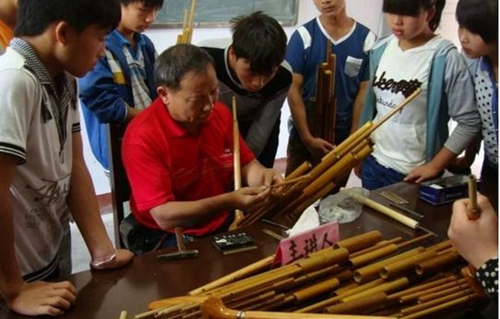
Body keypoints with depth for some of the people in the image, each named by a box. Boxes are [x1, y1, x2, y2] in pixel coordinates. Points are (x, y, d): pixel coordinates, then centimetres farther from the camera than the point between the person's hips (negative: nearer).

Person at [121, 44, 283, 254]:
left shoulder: (219, 113, -4)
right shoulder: (142, 138, -22)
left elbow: (246, 164, 6)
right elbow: (164, 216, -25)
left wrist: (262, 175, -17)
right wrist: (229, 202, -34)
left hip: (225, 224, 6)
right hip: (170, 237, -6)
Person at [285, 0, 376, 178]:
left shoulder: (366, 39, -4)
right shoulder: (303, 36, -8)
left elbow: (364, 93, -2)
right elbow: (293, 90, -8)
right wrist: (308, 138, -12)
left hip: (344, 138, 1)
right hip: (304, 136, -1)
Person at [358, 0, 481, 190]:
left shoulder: (445, 58, -15)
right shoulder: (380, 49, 1)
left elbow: (469, 122, -13)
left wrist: (435, 166, -12)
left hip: (413, 173, -5)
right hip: (373, 161, 5)